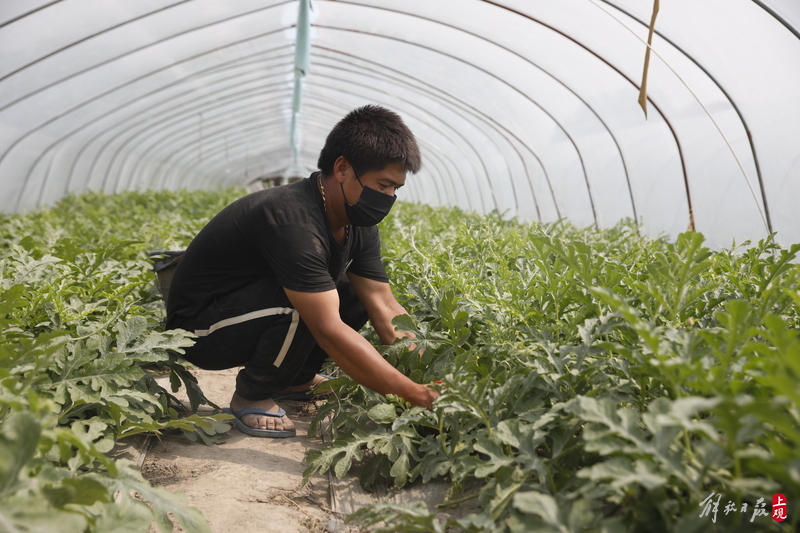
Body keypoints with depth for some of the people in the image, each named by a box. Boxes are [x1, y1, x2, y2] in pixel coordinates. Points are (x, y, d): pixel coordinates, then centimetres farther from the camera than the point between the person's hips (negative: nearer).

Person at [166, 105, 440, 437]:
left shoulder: (357, 225, -5)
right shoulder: (292, 220, -33)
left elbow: (384, 307, -7)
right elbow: (328, 330, -38)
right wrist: (415, 395, -37)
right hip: (200, 328, -8)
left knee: (360, 293, -3)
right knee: (304, 305, -34)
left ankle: (292, 379, 10)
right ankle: (252, 397, -8)